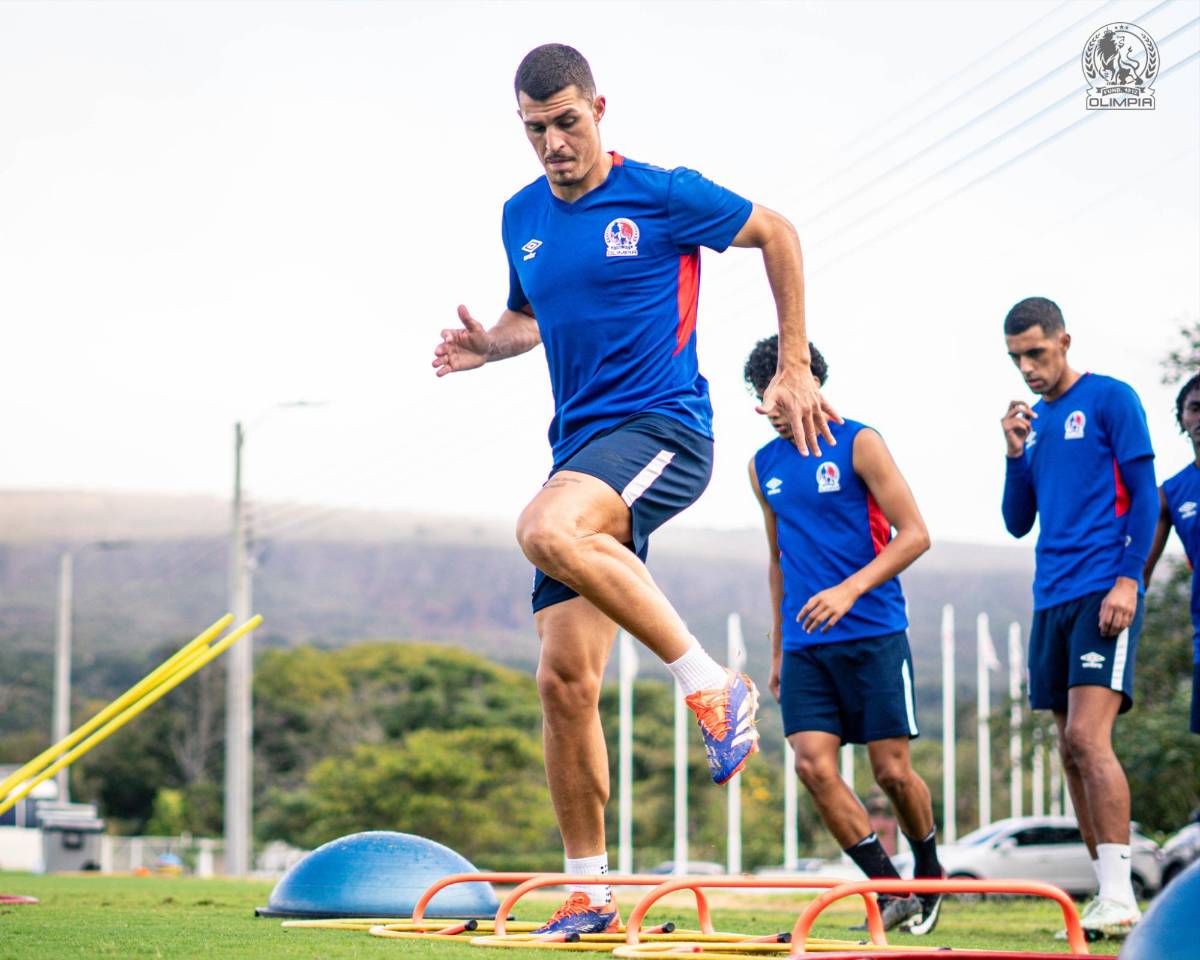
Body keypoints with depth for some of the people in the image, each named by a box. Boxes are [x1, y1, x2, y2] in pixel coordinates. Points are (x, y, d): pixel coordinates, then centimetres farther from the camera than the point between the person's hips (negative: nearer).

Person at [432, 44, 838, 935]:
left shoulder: (661, 195, -4)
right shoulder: (522, 218, 13)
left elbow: (776, 234, 6)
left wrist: (794, 370, 4)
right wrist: (492, 344, 7)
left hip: (661, 427, -6)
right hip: (582, 449, 6)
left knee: (549, 529, -37)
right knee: (564, 679, -1)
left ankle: (714, 685, -28)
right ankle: (588, 891, 8)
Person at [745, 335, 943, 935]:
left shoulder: (858, 444, -4)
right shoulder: (763, 467, 13)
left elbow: (914, 534, -8)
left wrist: (851, 589, -21)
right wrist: (778, 650, 20)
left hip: (873, 636, -5)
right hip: (805, 644, 5)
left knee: (891, 771, -3)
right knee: (813, 766, -11)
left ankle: (929, 873, 23)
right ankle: (891, 890, -3)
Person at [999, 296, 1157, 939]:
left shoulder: (1110, 400, -1)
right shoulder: (1033, 422, 17)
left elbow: (1144, 495, -5)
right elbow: (1018, 523, 18)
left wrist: (1127, 580, -14)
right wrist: (1016, 455, 3)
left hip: (1102, 593, -7)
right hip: (1051, 598, 7)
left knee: (1088, 737, -18)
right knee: (1071, 749, 5)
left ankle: (1119, 897, -18)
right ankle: (1109, 897, 10)